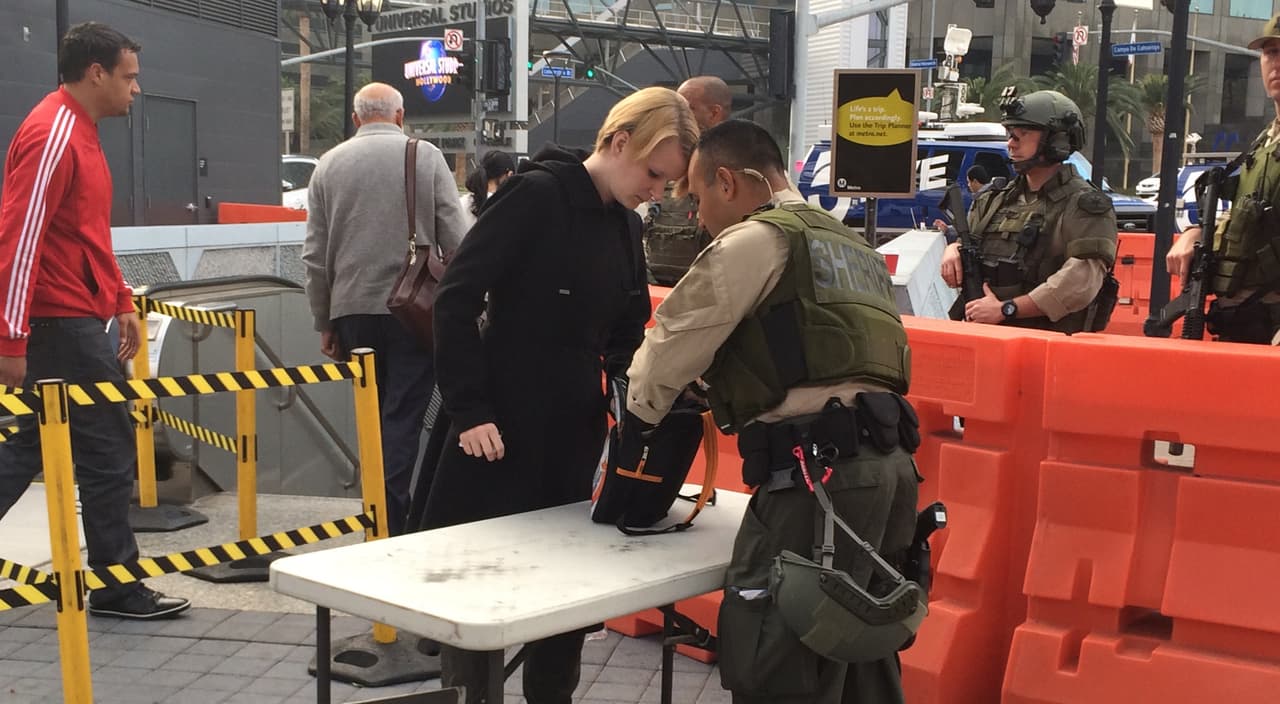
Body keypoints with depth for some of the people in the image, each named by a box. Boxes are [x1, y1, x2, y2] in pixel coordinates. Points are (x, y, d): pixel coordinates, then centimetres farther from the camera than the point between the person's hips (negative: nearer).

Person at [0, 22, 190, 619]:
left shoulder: (78, 131, 16)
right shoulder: (52, 134, -16)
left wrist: (121, 300, 21)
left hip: (74, 318, 10)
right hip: (64, 324, -10)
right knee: (109, 453, 0)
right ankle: (116, 587, 11)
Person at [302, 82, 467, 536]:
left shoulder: (330, 164, 7)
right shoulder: (428, 157, 0)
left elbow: (315, 255, 7)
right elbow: (455, 240, -5)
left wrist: (324, 323, 14)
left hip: (353, 310, 3)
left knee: (373, 415, 15)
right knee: (403, 415, -2)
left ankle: (382, 515, 23)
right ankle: (392, 521, -9)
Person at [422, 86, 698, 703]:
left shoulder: (627, 227, 9)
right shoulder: (536, 194, -13)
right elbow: (456, 297, -15)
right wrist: (469, 410, -17)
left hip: (577, 433, 7)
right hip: (502, 431, -7)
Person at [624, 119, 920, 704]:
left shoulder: (754, 239, -2)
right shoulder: (851, 244, 26)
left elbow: (677, 339, 2)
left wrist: (639, 414, 19)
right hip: (887, 458, 10)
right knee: (860, 654, 17)